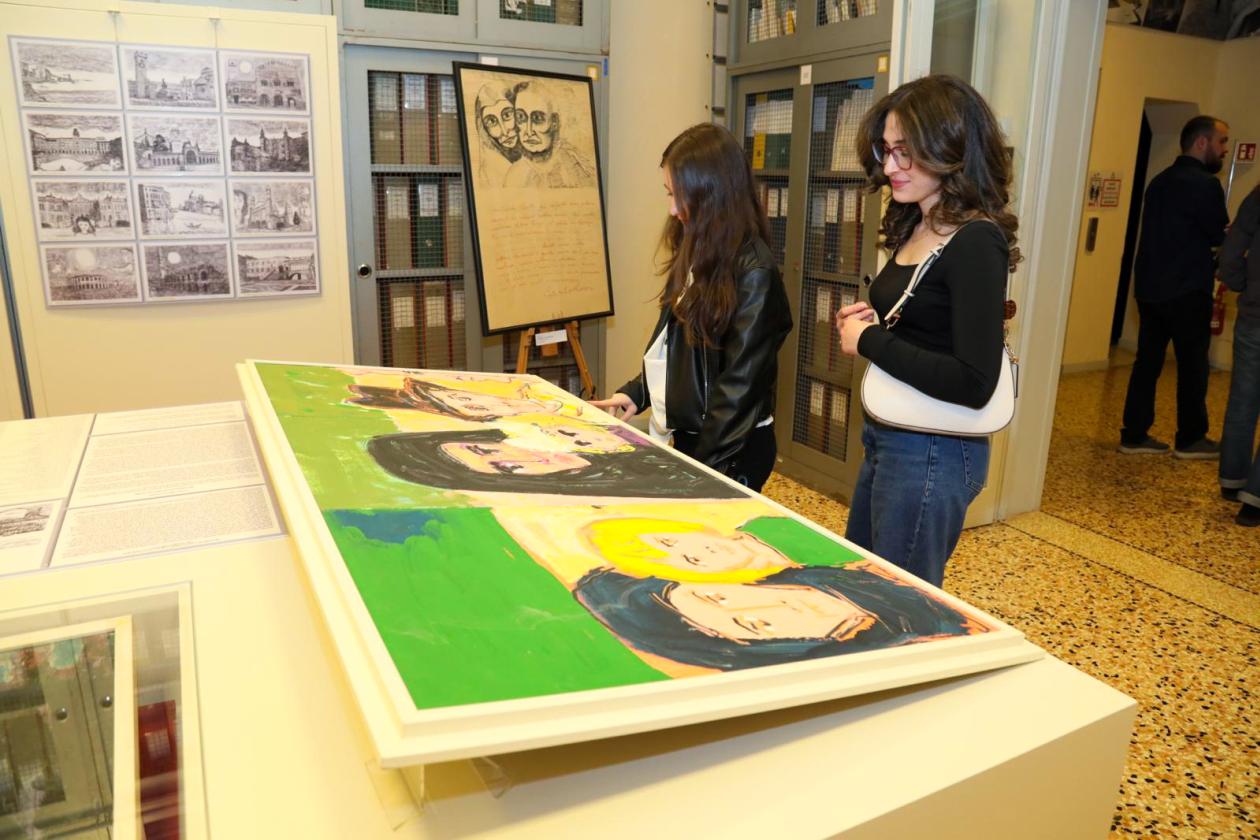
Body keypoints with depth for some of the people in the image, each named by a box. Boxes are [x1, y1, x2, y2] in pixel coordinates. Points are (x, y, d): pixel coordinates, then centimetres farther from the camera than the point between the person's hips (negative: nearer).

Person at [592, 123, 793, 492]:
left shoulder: (753, 271, -20)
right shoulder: (698, 253, 5)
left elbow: (740, 382, -20)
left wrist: (710, 463, -17)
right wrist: (636, 392, 4)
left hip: (731, 449, -8)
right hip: (687, 434, 8)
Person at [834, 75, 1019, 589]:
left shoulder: (976, 243, -18)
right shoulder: (915, 228, 8)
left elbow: (973, 382, -25)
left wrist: (870, 341, -18)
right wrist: (864, 323, 1)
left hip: (932, 451, -9)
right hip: (888, 440, 9)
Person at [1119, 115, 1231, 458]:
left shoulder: (1160, 181, 12)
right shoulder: (1205, 184, -13)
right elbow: (1221, 236, -6)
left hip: (1149, 286, 7)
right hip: (1186, 291, -7)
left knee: (1147, 360, 8)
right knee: (1192, 365, 5)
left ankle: (1134, 435, 10)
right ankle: (1190, 439, 14)